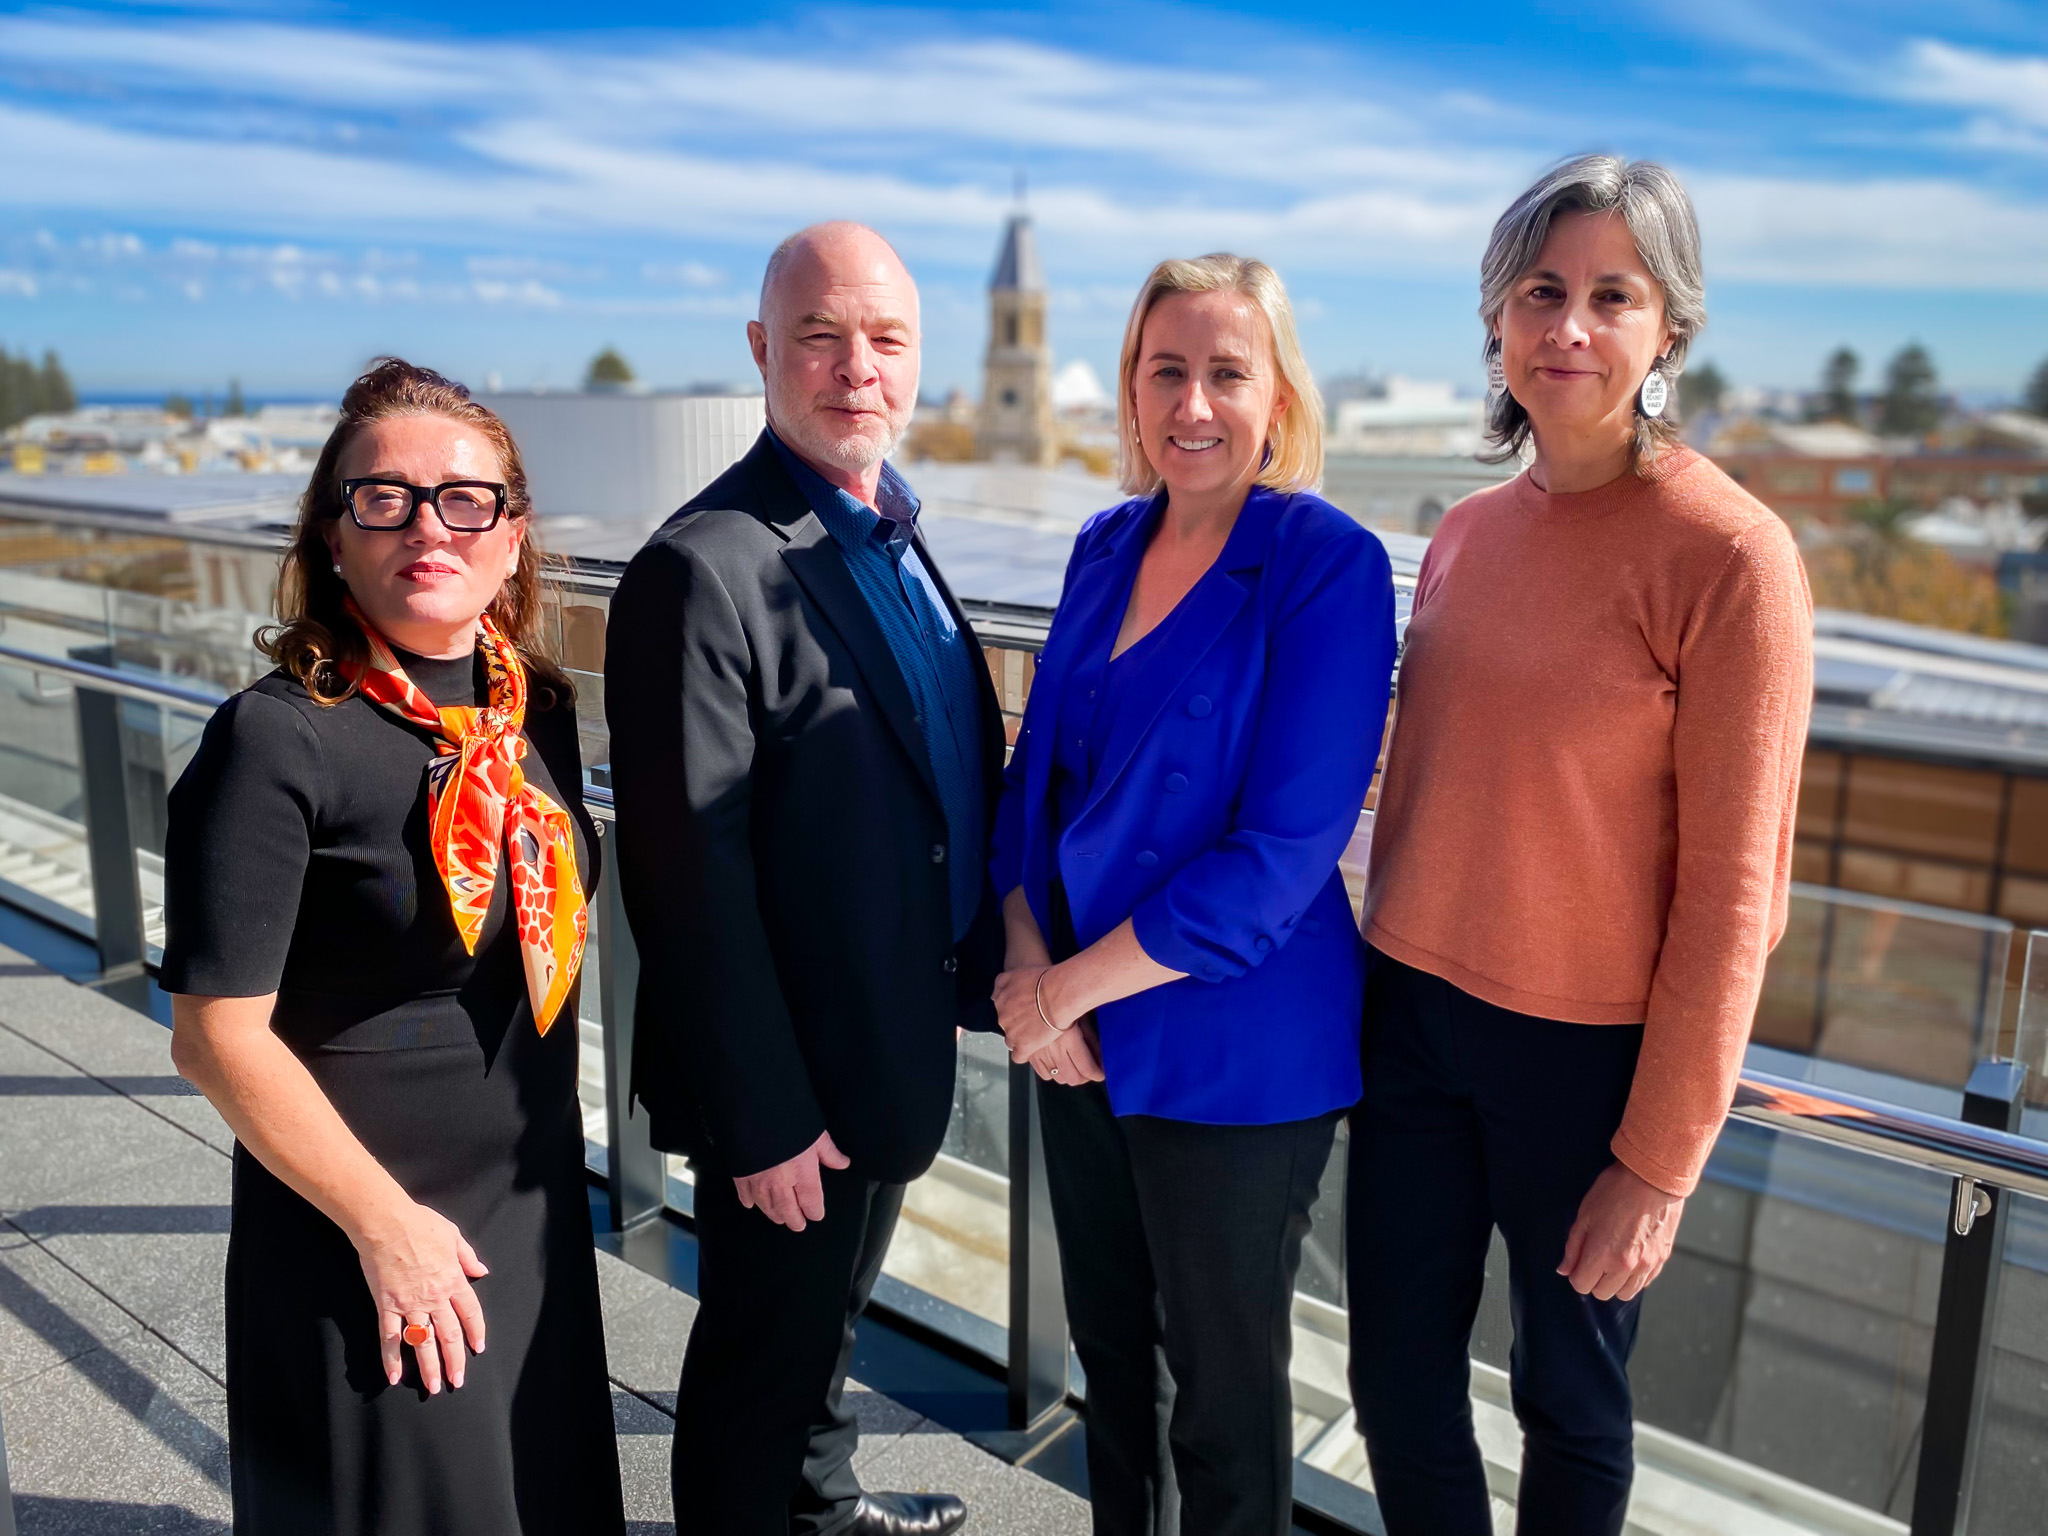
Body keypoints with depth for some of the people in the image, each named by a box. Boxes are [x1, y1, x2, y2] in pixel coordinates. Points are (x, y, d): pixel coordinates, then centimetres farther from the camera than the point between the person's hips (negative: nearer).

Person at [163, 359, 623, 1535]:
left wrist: (558, 1159, 12)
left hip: (538, 1214, 6)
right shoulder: (277, 742, -20)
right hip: (367, 1240, -6)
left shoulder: (538, 709, -1)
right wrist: (386, 1222, -15)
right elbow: (219, 1035, -19)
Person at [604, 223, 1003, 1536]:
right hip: (791, 1083, -8)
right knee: (762, 1353, 14)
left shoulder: (894, 536, 6)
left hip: (896, 1051, 9)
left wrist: (980, 963, 11)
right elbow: (687, 873, -23)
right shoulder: (707, 568, -22)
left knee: (831, 1311, 29)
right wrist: (761, 1120, -20)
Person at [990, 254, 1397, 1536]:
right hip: (1079, 1033, 6)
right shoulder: (1107, 545, 4)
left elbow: (1284, 851, -21)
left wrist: (1070, 984, -17)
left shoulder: (1330, 563, -15)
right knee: (1108, 1336, 22)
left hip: (1235, 1047, -5)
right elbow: (1038, 771, 8)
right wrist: (1029, 966, -7)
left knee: (1223, 1375, 14)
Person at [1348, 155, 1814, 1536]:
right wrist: (1387, 973, 14)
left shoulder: (1729, 556, -13)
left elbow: (1728, 890, -13)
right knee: (1398, 1378, 15)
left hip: (1588, 1051, -5)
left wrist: (1661, 1161, -11)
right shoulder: (1467, 536, 4)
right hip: (1417, 1010, 5)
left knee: (1570, 1401, 16)